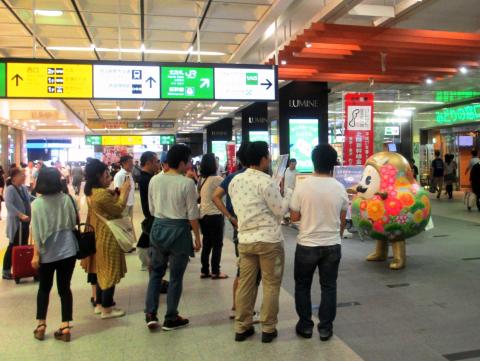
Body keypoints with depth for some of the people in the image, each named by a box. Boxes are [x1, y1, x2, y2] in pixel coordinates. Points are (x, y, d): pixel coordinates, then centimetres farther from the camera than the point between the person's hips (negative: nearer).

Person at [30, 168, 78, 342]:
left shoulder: (37, 204, -8)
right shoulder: (67, 199, -3)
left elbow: (36, 232, -9)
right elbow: (75, 221, 6)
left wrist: (36, 254, -4)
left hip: (47, 252, -1)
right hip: (67, 250, 1)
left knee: (44, 288, 16)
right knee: (64, 288, 8)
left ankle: (41, 325, 20)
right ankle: (65, 327, 8)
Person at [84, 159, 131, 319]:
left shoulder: (91, 191, 8)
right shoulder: (102, 193, -24)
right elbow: (118, 209, -16)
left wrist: (116, 192, 5)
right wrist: (124, 192, -7)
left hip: (98, 235, 10)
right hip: (107, 237, -10)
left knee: (102, 270, 18)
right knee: (110, 271, 0)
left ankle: (99, 304, 28)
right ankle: (107, 309, 9)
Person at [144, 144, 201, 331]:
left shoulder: (154, 180, 1)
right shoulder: (187, 183, -14)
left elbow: (151, 209, 9)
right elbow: (192, 214, -11)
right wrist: (197, 236, -1)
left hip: (158, 227, 5)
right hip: (178, 229, -5)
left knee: (156, 272, 19)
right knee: (176, 276, 8)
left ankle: (150, 314, 17)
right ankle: (171, 319, 19)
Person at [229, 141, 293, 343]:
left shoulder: (235, 181, 6)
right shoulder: (266, 181, -14)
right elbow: (280, 210, -9)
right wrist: (287, 191, 6)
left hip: (245, 239, 6)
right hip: (269, 240, -6)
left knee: (245, 284, 12)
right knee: (271, 285, 7)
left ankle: (242, 327, 21)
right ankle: (268, 329, 15)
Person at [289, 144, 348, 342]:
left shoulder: (303, 186, -12)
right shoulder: (340, 188, -4)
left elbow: (294, 217, -5)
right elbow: (342, 220, 7)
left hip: (307, 245, -2)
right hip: (332, 245, 2)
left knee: (302, 286, 15)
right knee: (328, 286, 13)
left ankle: (305, 325, 21)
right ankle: (325, 327, 19)